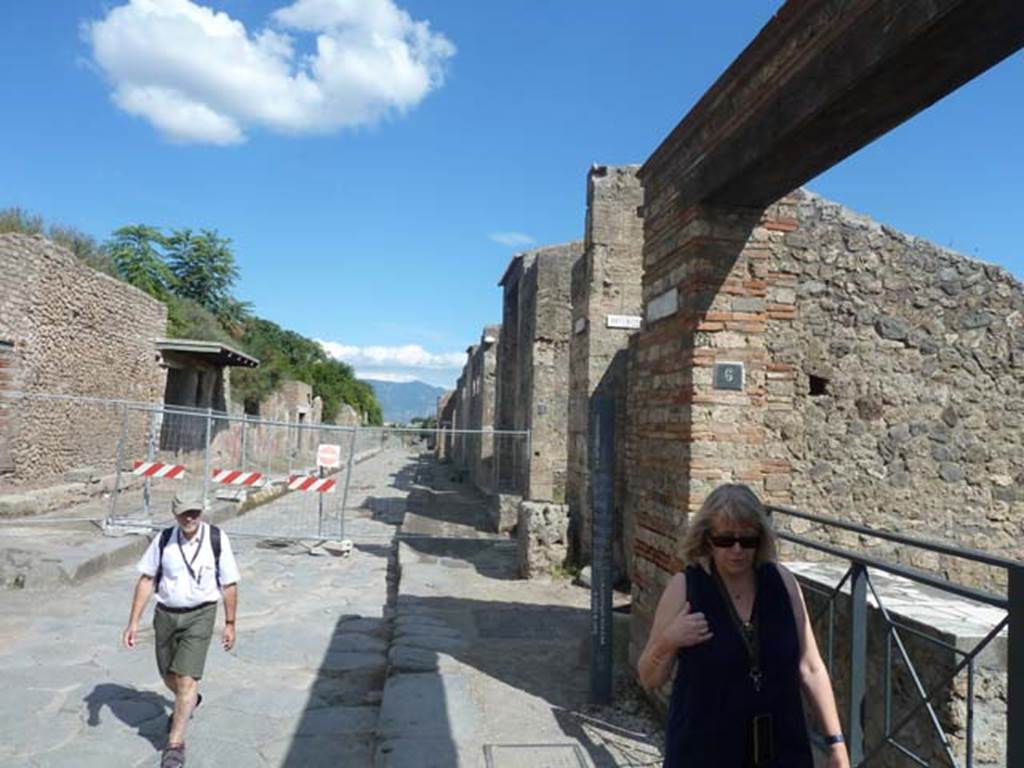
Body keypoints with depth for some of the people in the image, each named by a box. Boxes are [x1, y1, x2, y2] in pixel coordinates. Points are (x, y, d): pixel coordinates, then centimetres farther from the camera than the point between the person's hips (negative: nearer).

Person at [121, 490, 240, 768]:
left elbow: (229, 585, -5)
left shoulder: (216, 539, -12)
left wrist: (230, 624, -2)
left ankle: (175, 744, 6)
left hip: (199, 615, -3)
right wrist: (133, 621, -3)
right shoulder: (163, 539, -6)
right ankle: (187, 704, 51)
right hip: (165, 614, 3)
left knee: (187, 679, -10)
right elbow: (146, 580, 0)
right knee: (169, 677, 18)